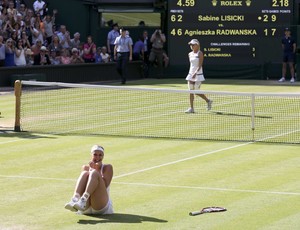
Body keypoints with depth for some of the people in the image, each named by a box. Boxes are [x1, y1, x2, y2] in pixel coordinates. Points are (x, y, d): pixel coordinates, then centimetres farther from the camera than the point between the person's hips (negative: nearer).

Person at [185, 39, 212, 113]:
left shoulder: (200, 53, -9)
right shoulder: (190, 54, 10)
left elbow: (200, 65, -17)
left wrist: (195, 73, -28)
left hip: (198, 75, -6)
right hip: (190, 74, 6)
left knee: (197, 92, -5)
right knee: (191, 92, 1)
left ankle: (208, 101, 17)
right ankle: (191, 108, 2)